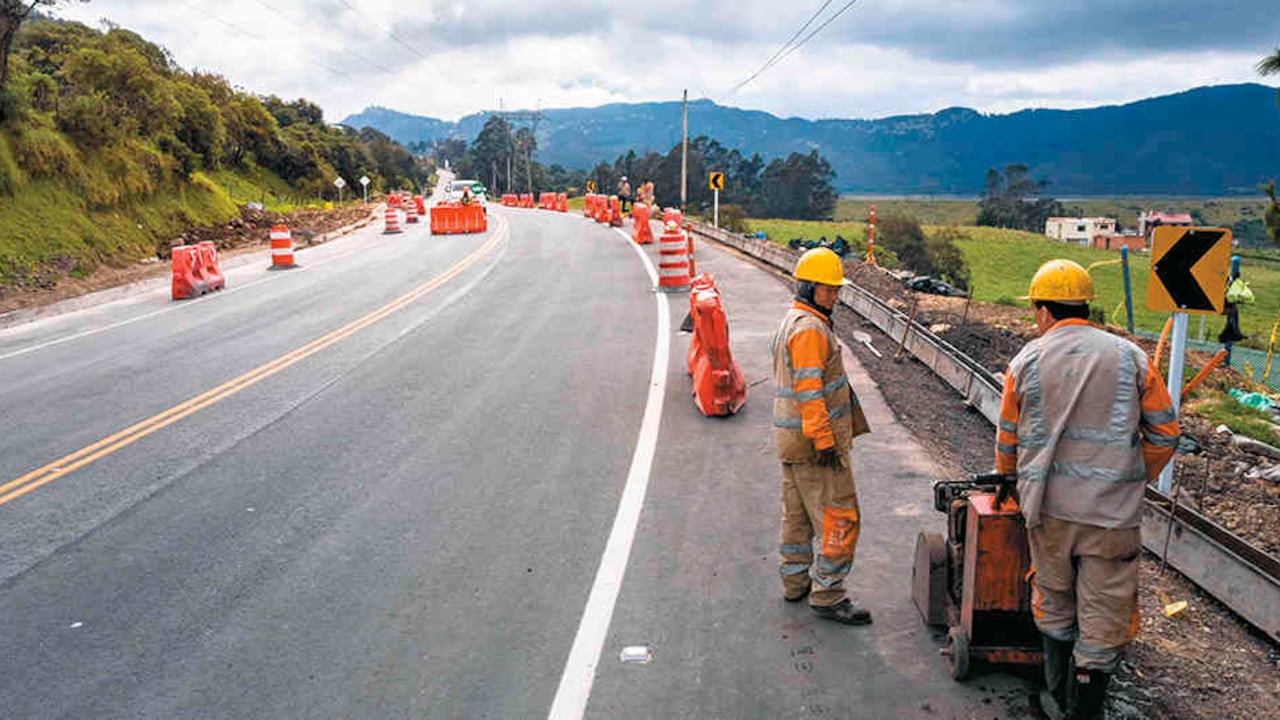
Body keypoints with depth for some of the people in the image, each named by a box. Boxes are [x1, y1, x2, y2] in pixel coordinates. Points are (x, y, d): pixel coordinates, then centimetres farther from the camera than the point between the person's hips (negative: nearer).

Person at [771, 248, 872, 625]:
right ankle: (826, 594, -2)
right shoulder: (809, 328, -18)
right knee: (839, 517, -5)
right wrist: (825, 441, -24)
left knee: (797, 512, 18)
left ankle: (795, 580, 28)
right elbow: (810, 390, -24)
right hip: (813, 439, -11)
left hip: (791, 438, 11)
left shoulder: (791, 322, 15)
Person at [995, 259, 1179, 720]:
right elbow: (1164, 435, 3)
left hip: (1048, 508, 2)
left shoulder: (1027, 362, 1)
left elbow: (1007, 439, 11)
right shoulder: (1131, 358, -1)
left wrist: (1008, 480, 30)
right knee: (1103, 618, 7)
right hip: (1112, 511, -2)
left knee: (1054, 604, 19)